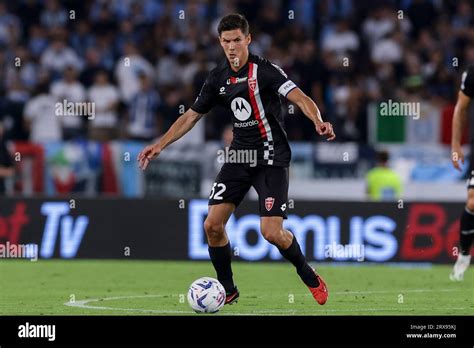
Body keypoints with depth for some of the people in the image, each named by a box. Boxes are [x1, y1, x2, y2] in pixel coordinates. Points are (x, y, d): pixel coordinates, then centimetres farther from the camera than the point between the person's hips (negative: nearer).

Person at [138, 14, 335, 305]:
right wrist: (160, 145, 9)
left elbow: (301, 99, -24)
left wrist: (318, 122, -43)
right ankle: (228, 291, 12)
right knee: (213, 225, -5)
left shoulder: (265, 70, -13)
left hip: (271, 157, -6)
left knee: (272, 232, -15)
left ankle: (310, 278, 12)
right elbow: (191, 116, 15)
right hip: (239, 155, 6)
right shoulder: (218, 78, 5)